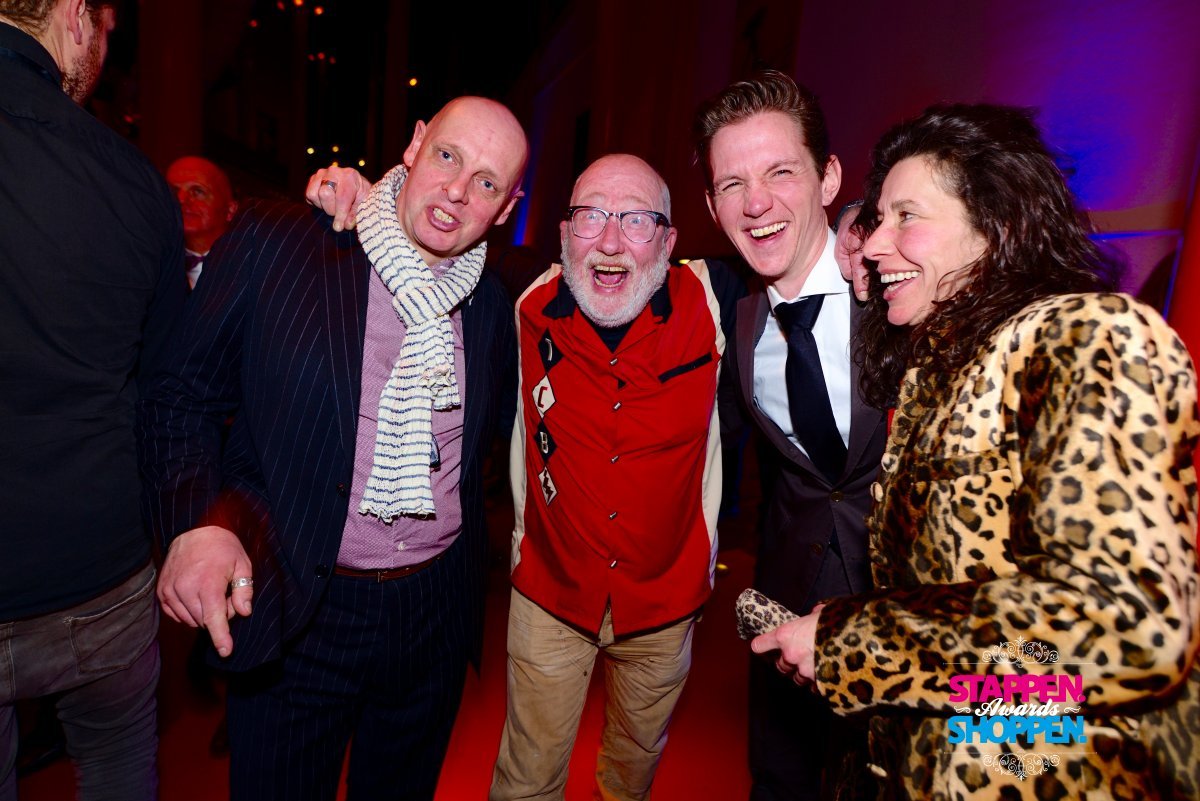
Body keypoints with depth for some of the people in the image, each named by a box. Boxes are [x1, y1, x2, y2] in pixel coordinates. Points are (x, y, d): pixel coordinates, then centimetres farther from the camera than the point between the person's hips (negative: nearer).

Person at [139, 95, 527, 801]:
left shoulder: (494, 306, 0)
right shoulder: (275, 241, -10)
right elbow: (183, 393, -6)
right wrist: (198, 521, -19)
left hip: (437, 613, 4)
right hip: (289, 613, -3)